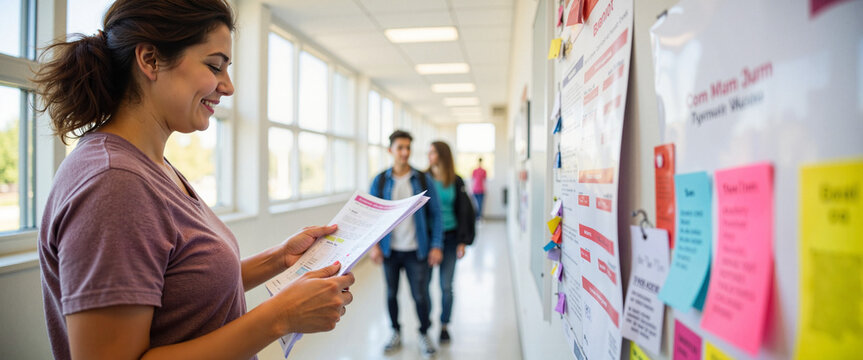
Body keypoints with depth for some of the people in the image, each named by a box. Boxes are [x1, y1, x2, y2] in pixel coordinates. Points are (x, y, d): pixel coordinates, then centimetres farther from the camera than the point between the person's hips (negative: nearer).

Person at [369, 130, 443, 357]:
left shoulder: (423, 180, -1)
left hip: (416, 250, -1)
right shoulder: (380, 181, 1)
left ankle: (424, 334, 27)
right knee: (391, 293, 13)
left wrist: (436, 245, -6)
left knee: (420, 295, 2)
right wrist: (374, 245, -7)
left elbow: (434, 213, 0)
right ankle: (396, 333, 34)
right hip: (390, 250, 1)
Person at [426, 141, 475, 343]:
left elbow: (464, 212, 3)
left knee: (446, 286, 5)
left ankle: (444, 326, 22)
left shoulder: (456, 182, 1)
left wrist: (463, 241, -4)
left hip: (449, 238, 0)